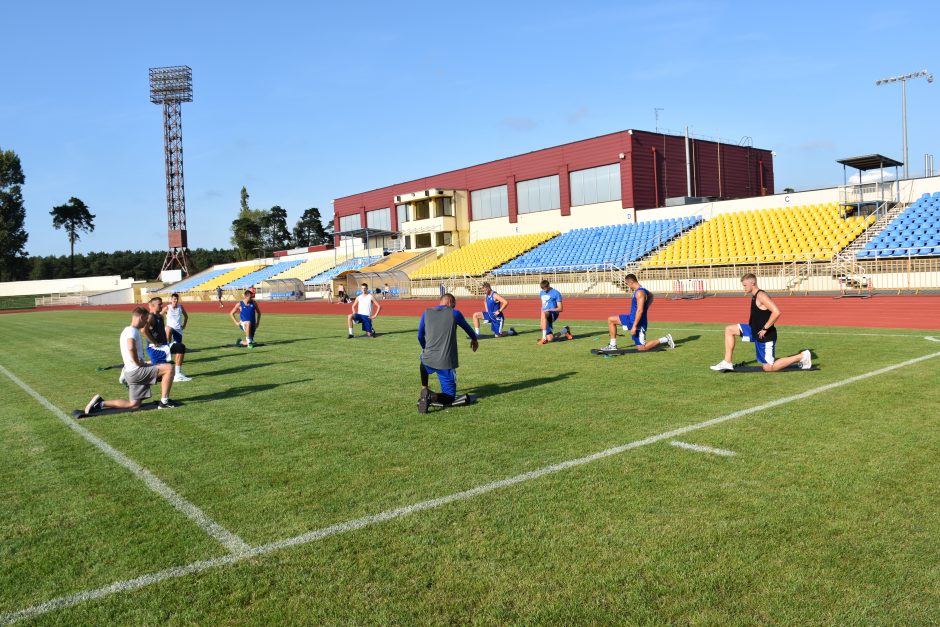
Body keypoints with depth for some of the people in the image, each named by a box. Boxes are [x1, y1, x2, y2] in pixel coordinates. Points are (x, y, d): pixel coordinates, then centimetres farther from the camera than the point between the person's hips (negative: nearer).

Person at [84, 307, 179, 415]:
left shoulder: (129, 330, 19)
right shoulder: (132, 330, -13)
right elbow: (131, 348, -33)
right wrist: (138, 364, -20)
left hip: (132, 373, 10)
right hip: (136, 371, -10)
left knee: (134, 405, 12)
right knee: (169, 368, -13)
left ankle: (100, 403, 13)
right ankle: (164, 402, -10)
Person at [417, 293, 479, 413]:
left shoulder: (426, 313, 8)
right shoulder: (454, 313, 2)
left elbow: (420, 336, 17)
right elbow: (468, 328, 22)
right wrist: (474, 339, 44)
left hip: (428, 360, 3)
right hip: (446, 363, -3)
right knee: (450, 396, 9)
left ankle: (424, 390, 20)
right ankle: (431, 397, -23)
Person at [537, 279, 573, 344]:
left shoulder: (556, 293, -4)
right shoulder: (541, 293, 16)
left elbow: (560, 309, -6)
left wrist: (549, 310, -20)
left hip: (553, 314, -6)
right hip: (546, 317, 6)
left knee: (544, 314, -41)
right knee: (550, 339, -7)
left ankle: (544, 338, -36)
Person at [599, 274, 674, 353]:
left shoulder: (640, 293, -21)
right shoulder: (641, 290, 9)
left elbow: (640, 310, -28)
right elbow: (650, 295, 32)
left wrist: (634, 326, -29)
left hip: (638, 322, -10)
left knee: (642, 348, -3)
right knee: (611, 320, 10)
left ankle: (665, 339, 4)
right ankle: (613, 345, 9)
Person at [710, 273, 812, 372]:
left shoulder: (761, 295, -20)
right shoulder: (755, 296, 9)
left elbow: (776, 312, -30)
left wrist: (765, 329, -24)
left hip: (765, 335, -10)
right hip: (755, 332, 10)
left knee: (768, 368, -1)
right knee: (729, 329, 8)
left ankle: (802, 356, 8)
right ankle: (727, 362, 6)